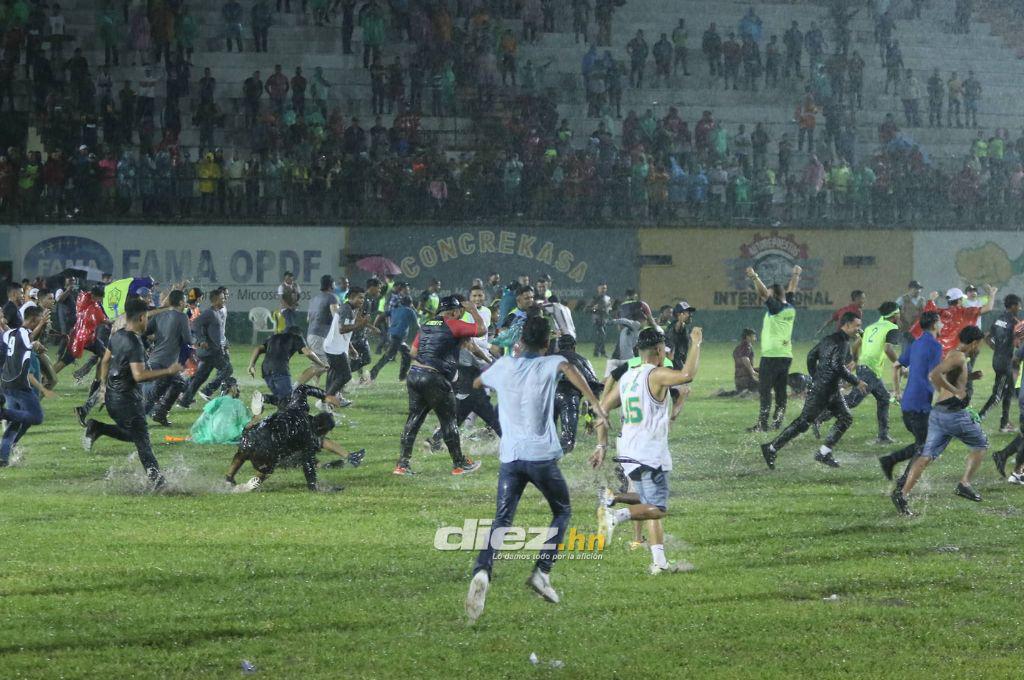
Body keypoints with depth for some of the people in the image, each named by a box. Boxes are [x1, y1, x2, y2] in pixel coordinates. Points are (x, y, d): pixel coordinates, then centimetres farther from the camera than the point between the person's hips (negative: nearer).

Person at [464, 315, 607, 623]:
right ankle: (542, 572, 3)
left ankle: (482, 572, -29)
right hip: (542, 456, -3)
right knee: (562, 511, 18)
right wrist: (595, 403, -28)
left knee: (502, 520, -2)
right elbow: (568, 369, -22)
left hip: (510, 456, 3)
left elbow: (477, 382, 34)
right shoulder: (550, 364, 2)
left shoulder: (503, 366, 13)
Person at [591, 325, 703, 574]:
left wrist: (601, 445, 20)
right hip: (650, 453, -8)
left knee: (652, 505, 14)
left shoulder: (627, 377, 13)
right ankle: (614, 515, -23)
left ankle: (659, 561, 6)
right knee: (657, 510, -6)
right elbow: (687, 375, -28)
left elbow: (603, 408, 16)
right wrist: (696, 344, -16)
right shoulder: (657, 374, -11)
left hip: (628, 451, 8)